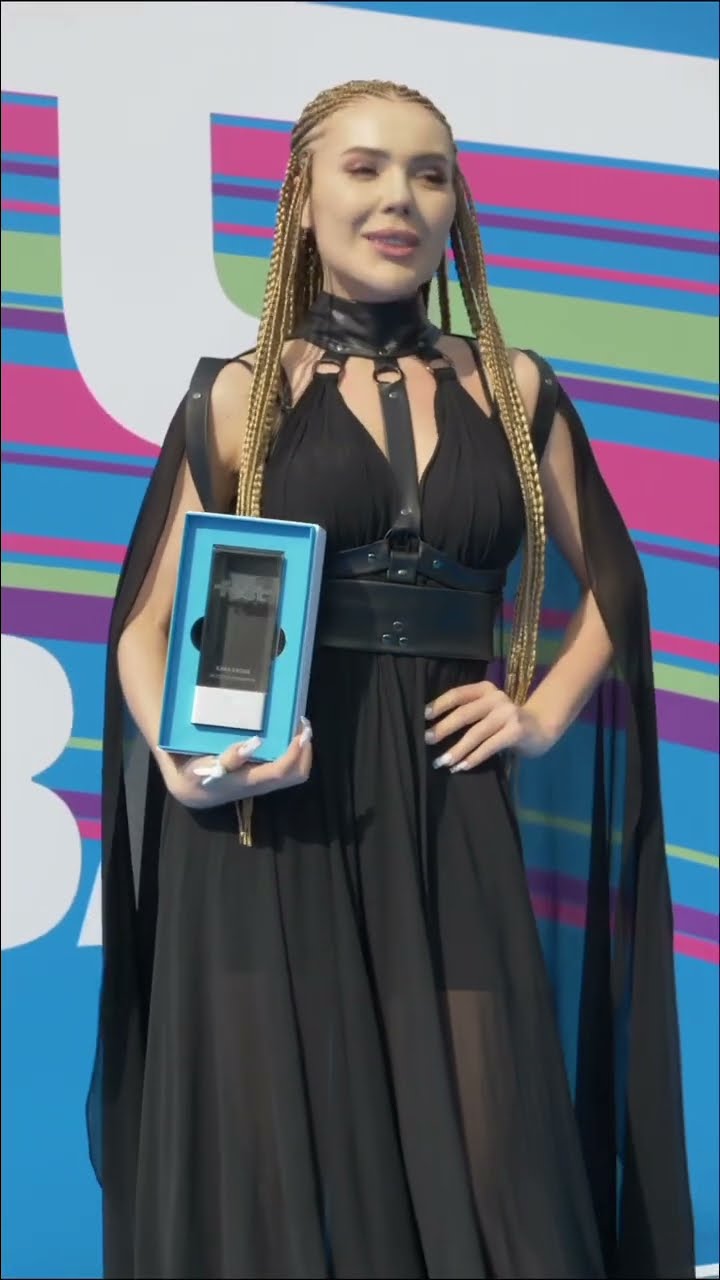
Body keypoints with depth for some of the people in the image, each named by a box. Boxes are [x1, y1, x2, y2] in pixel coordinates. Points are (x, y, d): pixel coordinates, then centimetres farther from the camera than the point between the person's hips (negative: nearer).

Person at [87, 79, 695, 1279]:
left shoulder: (515, 391, 10)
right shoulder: (239, 397, 3)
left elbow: (610, 583, 20)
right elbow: (150, 620, 3)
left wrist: (547, 712, 5)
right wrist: (180, 760, -15)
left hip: (449, 822, 2)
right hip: (271, 822, -1)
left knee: (484, 1178, 4)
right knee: (279, 1173, 6)